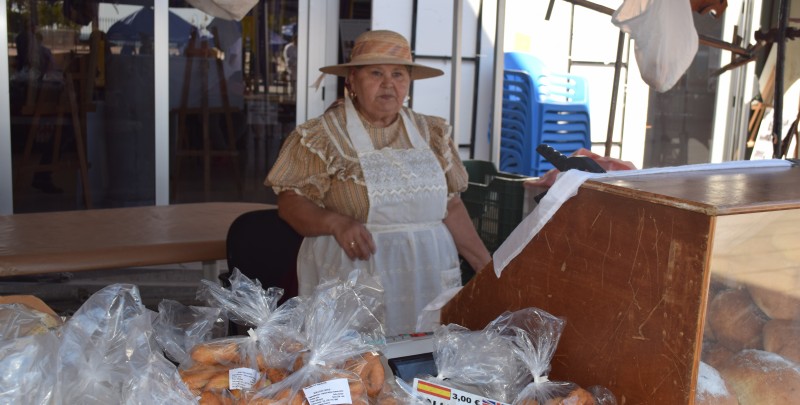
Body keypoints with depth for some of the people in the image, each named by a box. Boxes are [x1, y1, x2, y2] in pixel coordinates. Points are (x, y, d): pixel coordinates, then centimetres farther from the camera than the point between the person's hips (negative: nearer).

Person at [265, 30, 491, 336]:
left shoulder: (432, 134, 12)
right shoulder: (321, 136, 0)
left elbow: (451, 207, 14)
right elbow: (290, 202, -4)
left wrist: (489, 268, 9)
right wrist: (336, 222, -22)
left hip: (429, 283, 4)